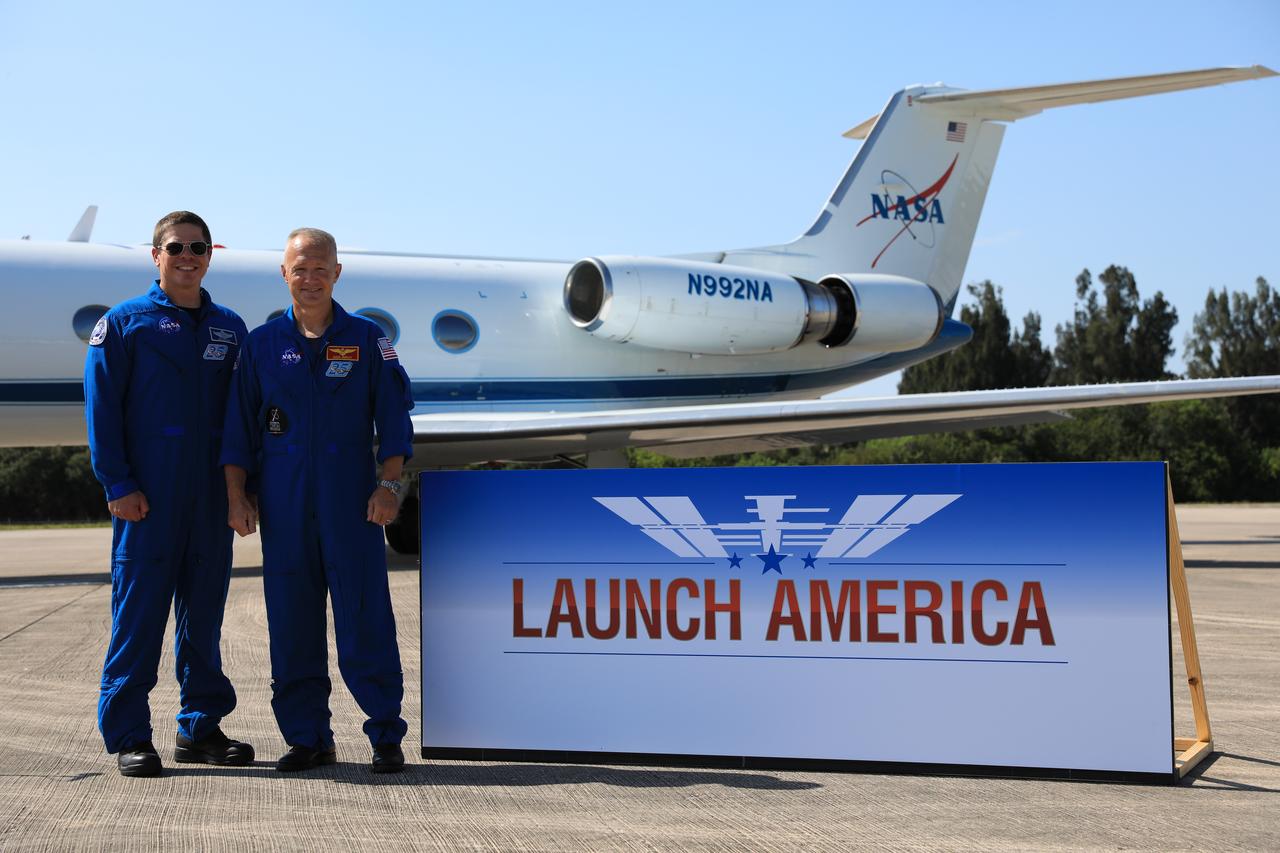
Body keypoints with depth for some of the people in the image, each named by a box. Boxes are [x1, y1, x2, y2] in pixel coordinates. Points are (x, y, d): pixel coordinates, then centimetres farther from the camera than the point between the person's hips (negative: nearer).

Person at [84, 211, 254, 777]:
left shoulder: (229, 329, 14)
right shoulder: (124, 323, 2)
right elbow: (102, 407, -3)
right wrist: (118, 483, -11)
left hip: (212, 496, 4)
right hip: (148, 496, -4)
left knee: (205, 610, 9)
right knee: (138, 609, -3)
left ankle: (201, 728, 18)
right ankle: (128, 736, 3)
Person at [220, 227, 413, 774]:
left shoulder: (366, 339, 6)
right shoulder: (262, 344, 10)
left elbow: (393, 417, 4)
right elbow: (238, 427, 10)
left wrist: (388, 486, -6)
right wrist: (236, 497, 3)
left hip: (351, 503, -2)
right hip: (283, 506, 2)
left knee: (365, 620, -4)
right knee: (292, 624, 4)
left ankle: (386, 736, 4)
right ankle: (307, 738, 15)